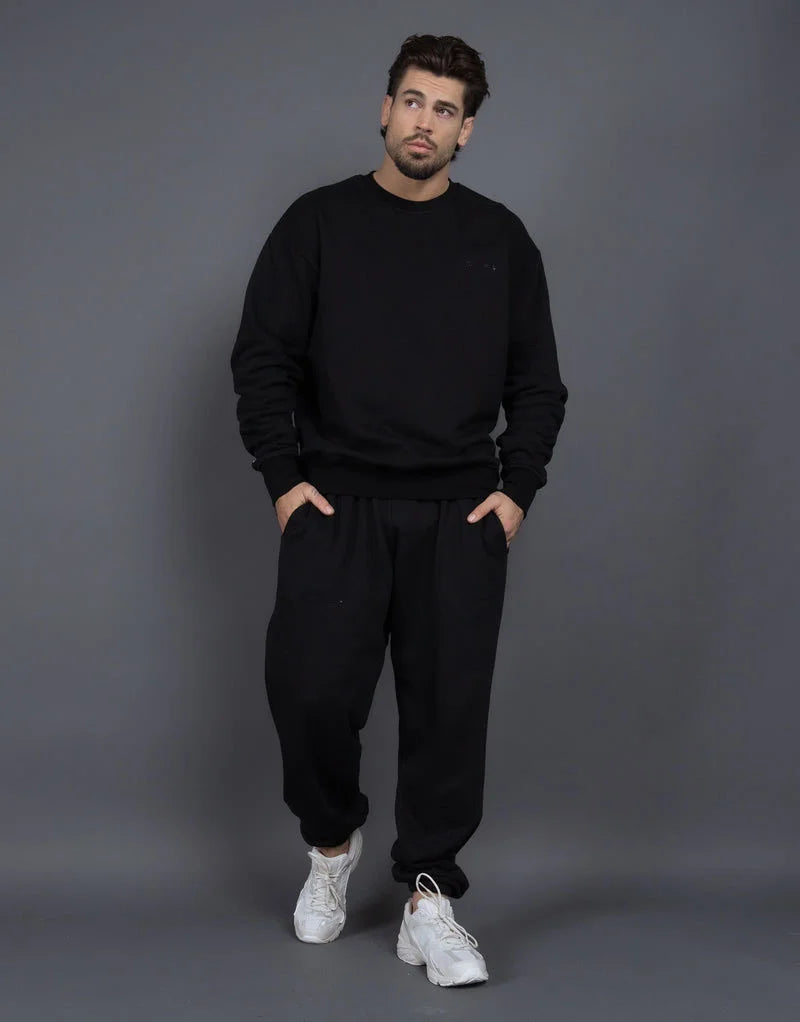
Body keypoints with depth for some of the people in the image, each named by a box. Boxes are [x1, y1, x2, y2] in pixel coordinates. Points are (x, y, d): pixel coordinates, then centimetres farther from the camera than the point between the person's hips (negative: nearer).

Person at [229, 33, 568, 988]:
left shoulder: (501, 240, 8)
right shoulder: (319, 221, 3)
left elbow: (537, 381, 10)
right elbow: (262, 359, 2)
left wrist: (517, 489, -1)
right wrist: (283, 478, -6)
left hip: (460, 513, 1)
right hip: (336, 504, -1)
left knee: (449, 704, -2)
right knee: (310, 691, -10)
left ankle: (430, 900, 11)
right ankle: (332, 844, 20)